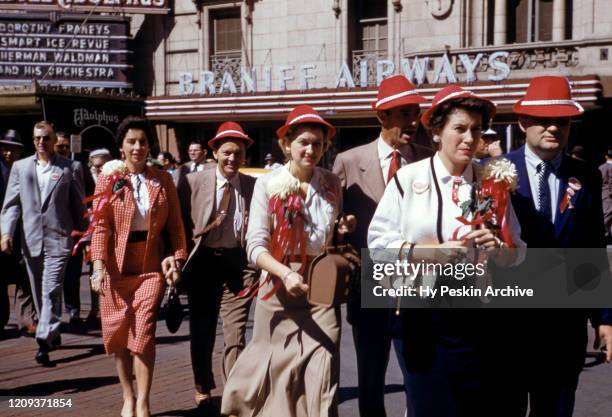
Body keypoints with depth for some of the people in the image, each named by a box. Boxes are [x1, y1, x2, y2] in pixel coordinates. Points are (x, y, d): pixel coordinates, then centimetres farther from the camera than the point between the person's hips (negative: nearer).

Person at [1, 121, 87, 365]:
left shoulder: (71, 168, 3)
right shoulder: (20, 167, 10)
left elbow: (78, 205, 6)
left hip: (58, 238, -4)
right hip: (31, 239, 4)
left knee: (51, 290, -12)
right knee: (39, 292, 13)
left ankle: (44, 342, -15)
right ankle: (53, 334, 28)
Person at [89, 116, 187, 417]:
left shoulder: (163, 180, 5)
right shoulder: (108, 179, 1)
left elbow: (175, 224, 4)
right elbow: (100, 225, -5)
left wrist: (177, 257, -9)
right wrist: (99, 265, -15)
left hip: (151, 265, 0)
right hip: (116, 265, 0)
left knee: (143, 332, -8)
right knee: (119, 333, 8)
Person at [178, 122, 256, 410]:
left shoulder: (254, 186, 0)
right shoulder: (193, 182, -3)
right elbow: (180, 224, -1)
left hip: (238, 262, 0)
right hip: (203, 261, 1)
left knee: (235, 332, -3)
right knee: (201, 330, 14)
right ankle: (203, 388, 35)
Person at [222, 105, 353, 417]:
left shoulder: (331, 184, 6)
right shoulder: (268, 184, -3)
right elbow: (255, 246, -9)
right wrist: (286, 274, -24)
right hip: (280, 288, -1)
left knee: (322, 372, -3)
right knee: (275, 367, 8)